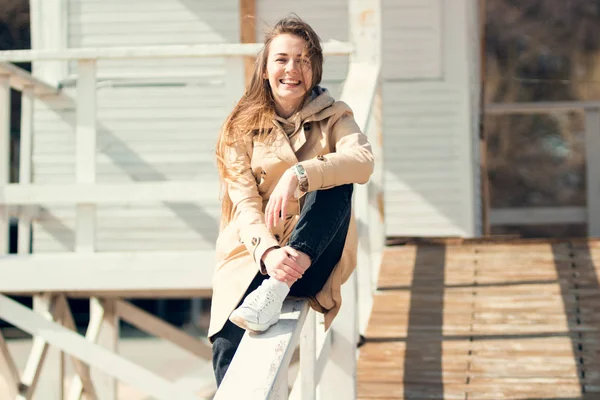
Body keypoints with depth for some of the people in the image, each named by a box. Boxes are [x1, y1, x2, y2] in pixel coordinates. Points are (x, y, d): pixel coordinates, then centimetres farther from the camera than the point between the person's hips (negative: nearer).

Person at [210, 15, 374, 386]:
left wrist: (298, 175, -31)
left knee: (335, 182, -29)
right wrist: (268, 251, -27)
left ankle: (277, 289, -38)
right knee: (229, 350, -28)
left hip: (316, 255, 1)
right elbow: (245, 203, -6)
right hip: (255, 254, 0)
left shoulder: (333, 117, 7)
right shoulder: (241, 129, 6)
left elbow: (363, 161, -15)